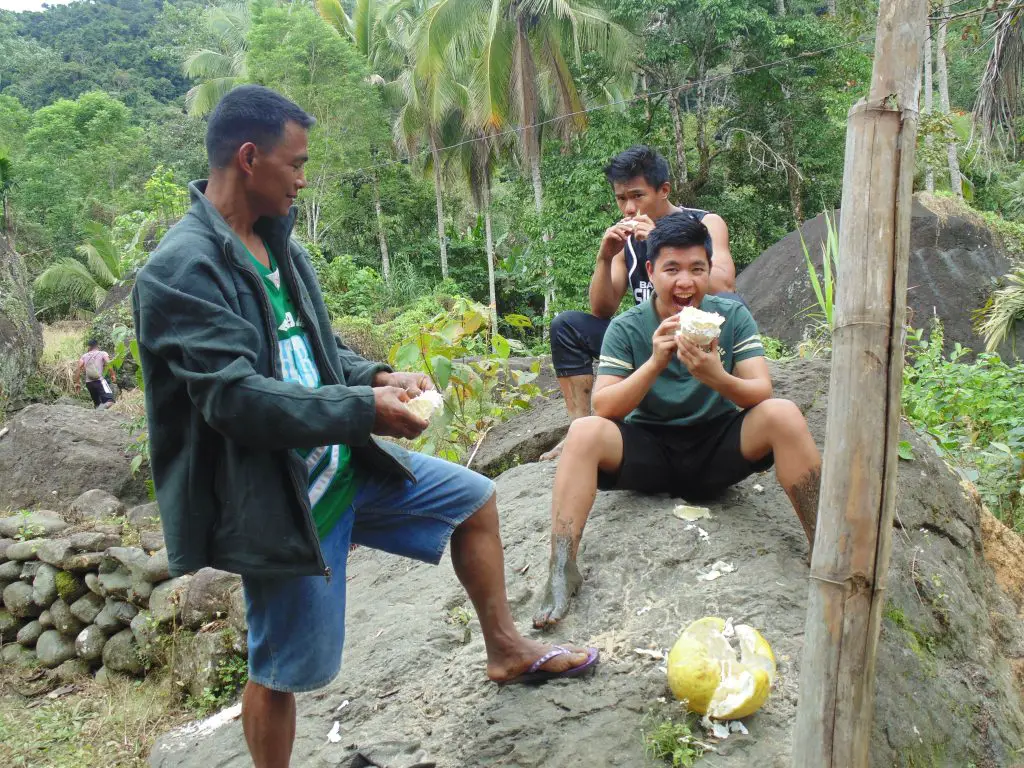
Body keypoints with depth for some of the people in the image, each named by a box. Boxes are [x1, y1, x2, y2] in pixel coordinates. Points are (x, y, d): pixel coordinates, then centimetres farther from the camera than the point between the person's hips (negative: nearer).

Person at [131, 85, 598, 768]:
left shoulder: (277, 243, 5)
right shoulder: (182, 270, -22)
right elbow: (235, 397, -29)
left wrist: (376, 377, -4)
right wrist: (365, 410, -26)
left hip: (343, 464, 9)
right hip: (279, 500, -8)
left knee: (474, 499, 16)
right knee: (283, 672, 7)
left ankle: (508, 651, 34)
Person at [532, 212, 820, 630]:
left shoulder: (732, 316, -3)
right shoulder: (627, 328, -6)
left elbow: (762, 393, -12)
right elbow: (603, 408, -15)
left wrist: (717, 378, -35)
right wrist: (654, 363, -30)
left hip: (718, 448, 1)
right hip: (650, 451, 0)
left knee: (783, 414, -27)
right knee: (584, 432, -28)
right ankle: (561, 570, -28)